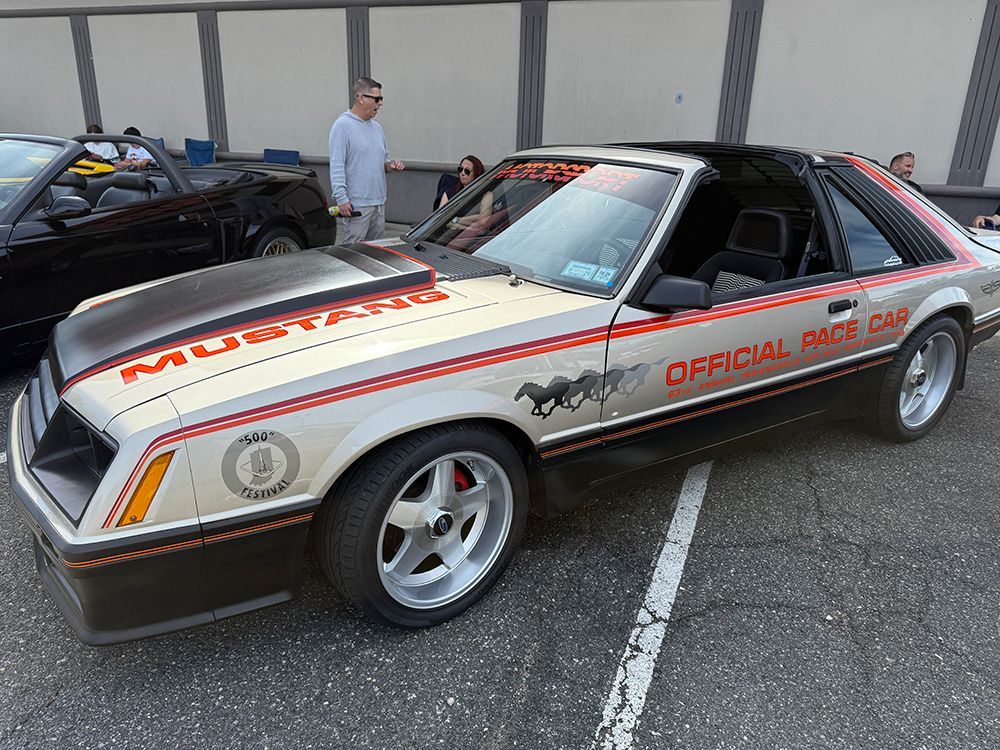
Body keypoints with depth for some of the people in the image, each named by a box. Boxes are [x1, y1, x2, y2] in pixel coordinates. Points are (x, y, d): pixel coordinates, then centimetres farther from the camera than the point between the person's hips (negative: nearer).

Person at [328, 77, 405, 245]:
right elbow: (336, 165, -14)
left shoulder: (376, 127, 16)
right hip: (355, 204, -8)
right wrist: (341, 198, -21)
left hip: (379, 203, 8)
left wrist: (390, 165, 3)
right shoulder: (343, 125, -8)